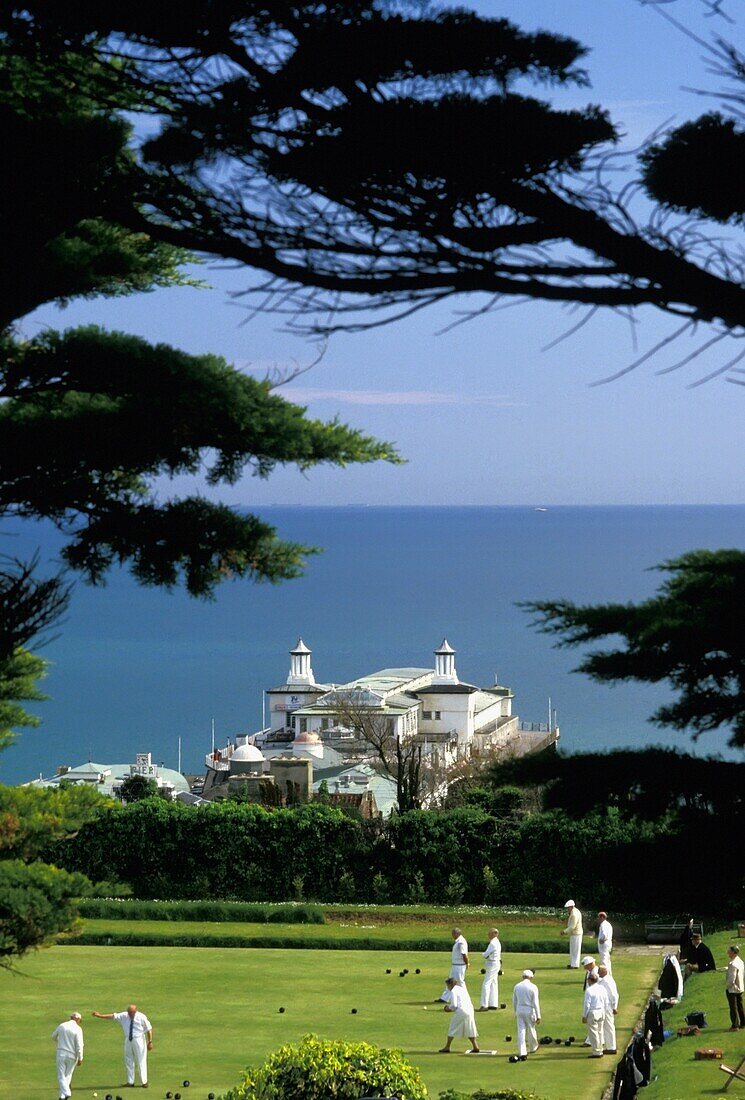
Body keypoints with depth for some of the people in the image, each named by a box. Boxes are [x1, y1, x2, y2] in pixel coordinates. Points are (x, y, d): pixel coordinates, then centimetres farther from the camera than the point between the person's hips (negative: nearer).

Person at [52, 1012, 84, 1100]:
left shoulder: (62, 1026, 2)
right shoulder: (78, 1029, -10)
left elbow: (54, 1036, 20)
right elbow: (79, 1045, -14)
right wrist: (80, 1058, -6)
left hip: (61, 1053, 1)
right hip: (72, 1055, -1)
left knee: (61, 1076, 2)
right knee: (68, 1075, 15)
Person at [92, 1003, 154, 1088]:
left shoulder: (141, 1017, -10)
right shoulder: (124, 1016, -2)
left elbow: (149, 1029, -6)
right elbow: (113, 1016, -7)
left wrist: (150, 1042, -8)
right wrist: (100, 1015, -17)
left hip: (139, 1040, -4)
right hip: (128, 1041, 4)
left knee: (141, 1061, 0)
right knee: (128, 1061, 9)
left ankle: (144, 1081, 9)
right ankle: (130, 1082, 19)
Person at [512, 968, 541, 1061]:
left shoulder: (517, 986, 4)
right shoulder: (533, 987, -8)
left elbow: (514, 1002, 11)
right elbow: (535, 1003, -9)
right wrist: (538, 1016, -6)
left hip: (519, 1011, 2)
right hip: (530, 1011, -2)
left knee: (521, 1032, 0)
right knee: (531, 1030, 16)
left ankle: (522, 1053, -7)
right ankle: (533, 1047, 36)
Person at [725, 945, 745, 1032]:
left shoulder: (733, 964, -24)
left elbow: (732, 979, -25)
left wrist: (728, 986, -10)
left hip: (733, 989, -9)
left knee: (733, 1008, 0)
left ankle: (735, 1026, 3)